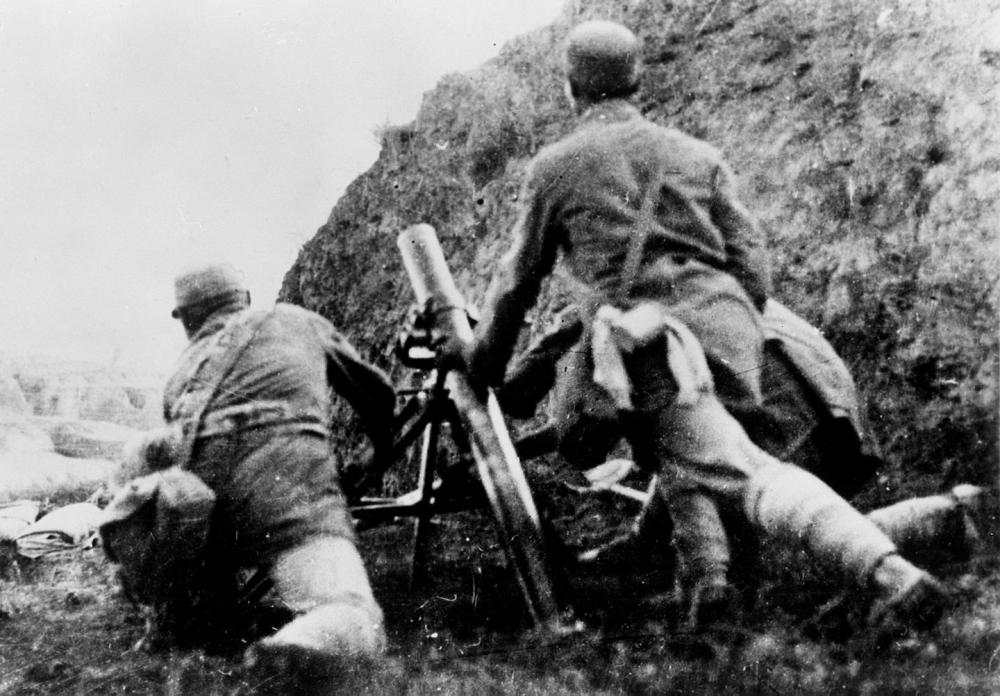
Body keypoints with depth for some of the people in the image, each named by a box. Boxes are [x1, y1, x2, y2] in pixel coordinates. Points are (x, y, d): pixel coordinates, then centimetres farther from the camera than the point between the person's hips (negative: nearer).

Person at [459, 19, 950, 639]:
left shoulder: (556, 168, 15)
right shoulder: (698, 154, 21)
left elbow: (520, 279, 21)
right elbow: (749, 266, 15)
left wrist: (486, 360, 36)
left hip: (648, 342, -4)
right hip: (725, 321, 4)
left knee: (748, 473, -14)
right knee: (677, 455, 26)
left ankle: (891, 575, -30)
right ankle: (705, 564, 5)